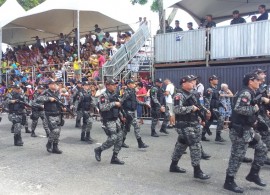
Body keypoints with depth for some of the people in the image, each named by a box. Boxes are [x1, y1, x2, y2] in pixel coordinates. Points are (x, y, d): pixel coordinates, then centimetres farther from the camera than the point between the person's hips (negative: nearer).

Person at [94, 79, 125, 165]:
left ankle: (114, 158, 17)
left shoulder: (114, 95, 14)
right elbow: (102, 107, -28)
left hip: (116, 120, 9)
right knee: (113, 139, -12)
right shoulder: (104, 95, -13)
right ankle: (98, 150, 13)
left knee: (120, 138, 6)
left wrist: (121, 115, 20)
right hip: (108, 121, -9)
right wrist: (114, 103, -23)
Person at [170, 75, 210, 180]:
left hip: (194, 124, 9)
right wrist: (191, 108, -20)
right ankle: (197, 170, 1)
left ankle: (173, 165, 29)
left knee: (181, 144, 16)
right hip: (185, 125, -9)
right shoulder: (179, 95, -15)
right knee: (195, 146, -8)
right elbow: (177, 109, -27)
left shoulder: (192, 94, 15)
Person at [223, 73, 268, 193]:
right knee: (237, 156, -3)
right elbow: (239, 108, -32)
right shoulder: (245, 93, -17)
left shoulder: (251, 94, 14)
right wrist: (254, 109, -18)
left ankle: (253, 174, 26)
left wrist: (253, 119, 10)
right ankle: (229, 182, 9)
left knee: (262, 148, 15)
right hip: (240, 130, -10)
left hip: (247, 129, 10)